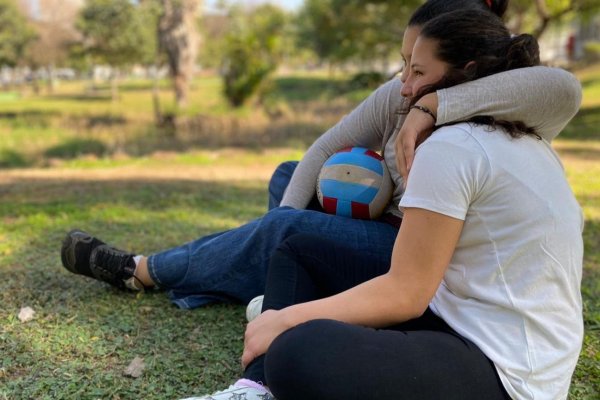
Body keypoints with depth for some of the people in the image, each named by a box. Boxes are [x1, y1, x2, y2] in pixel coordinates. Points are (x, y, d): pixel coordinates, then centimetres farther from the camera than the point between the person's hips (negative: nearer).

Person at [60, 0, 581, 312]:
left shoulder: (511, 127, -23)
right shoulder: (399, 96, -9)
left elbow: (561, 85, -45)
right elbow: (328, 147, -5)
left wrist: (434, 106, -42)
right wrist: (286, 216, -14)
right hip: (386, 231, 6)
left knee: (286, 231, -18)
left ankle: (141, 270, -1)